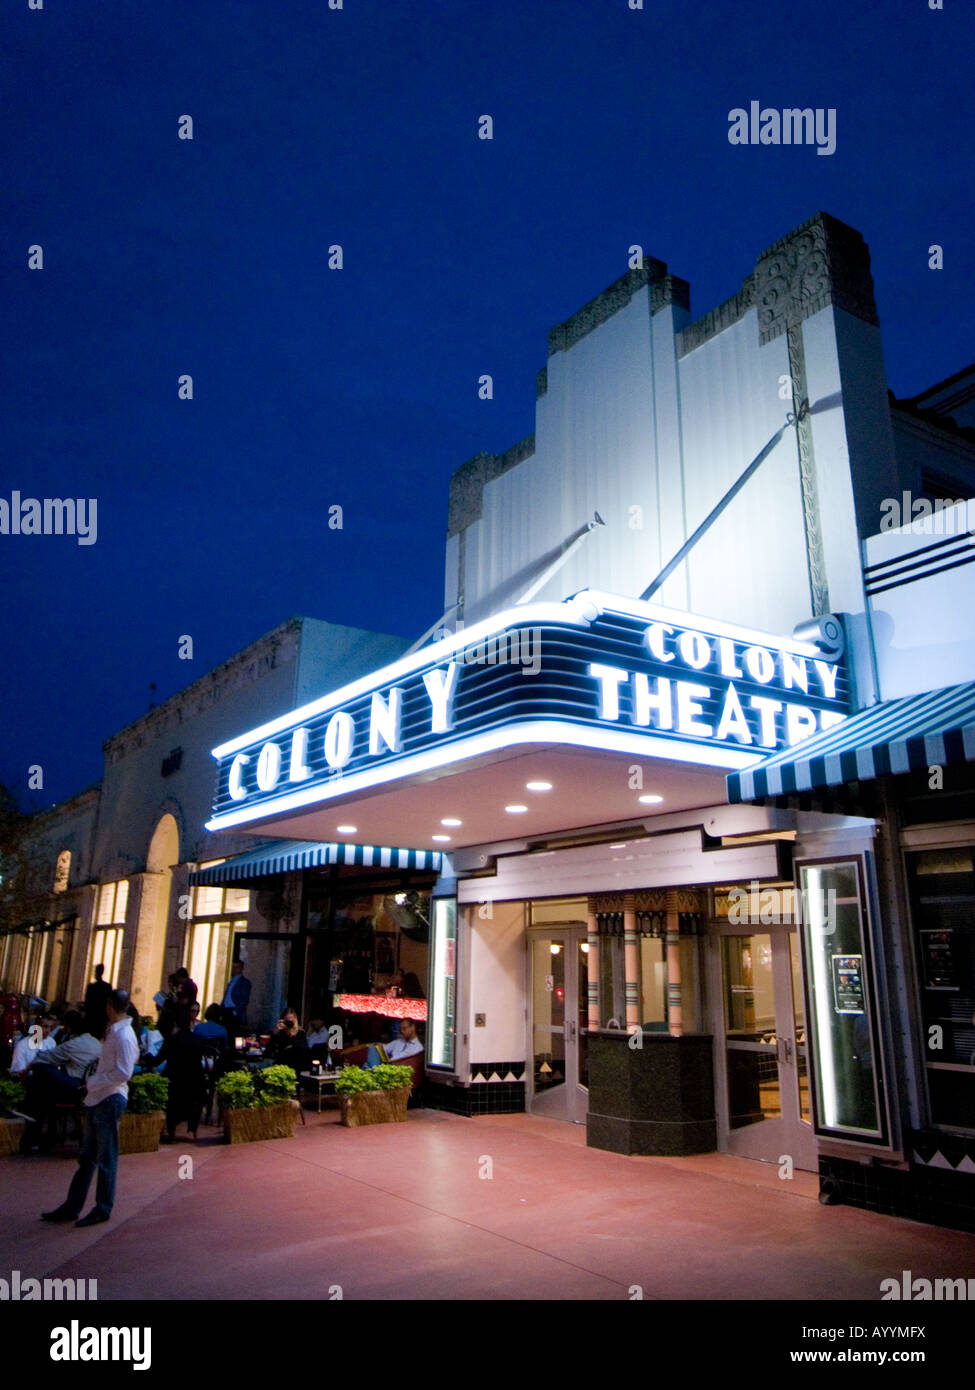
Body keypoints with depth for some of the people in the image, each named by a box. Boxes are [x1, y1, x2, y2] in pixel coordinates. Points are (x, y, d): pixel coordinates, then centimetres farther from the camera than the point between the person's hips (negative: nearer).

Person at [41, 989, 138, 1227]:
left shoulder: (123, 1036, -17)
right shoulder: (112, 1032, 12)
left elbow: (124, 1073, -22)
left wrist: (93, 1082, -13)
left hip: (110, 1100, -9)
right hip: (97, 1099, 9)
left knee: (105, 1157, 2)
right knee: (88, 1157, 15)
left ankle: (103, 1209, 13)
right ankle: (72, 1207, 24)